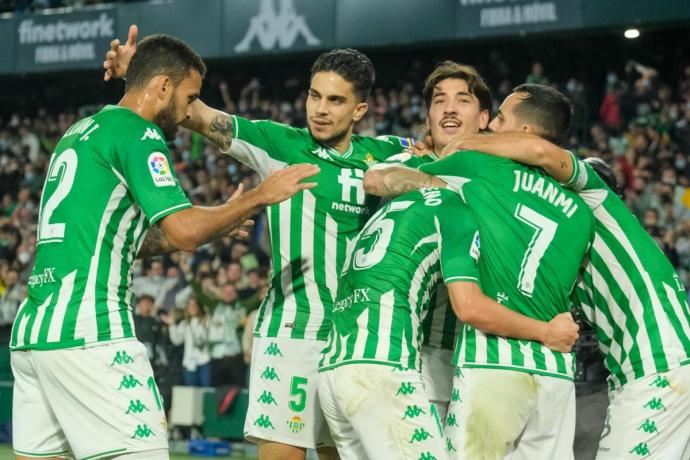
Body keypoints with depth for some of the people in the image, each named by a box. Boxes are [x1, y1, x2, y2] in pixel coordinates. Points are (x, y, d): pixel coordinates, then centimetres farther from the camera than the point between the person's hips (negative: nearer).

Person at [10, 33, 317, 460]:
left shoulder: (79, 133, 22)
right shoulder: (136, 133, -5)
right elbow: (183, 231, -16)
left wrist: (212, 225, 25)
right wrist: (260, 196, -4)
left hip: (31, 329, 9)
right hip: (89, 332, -9)